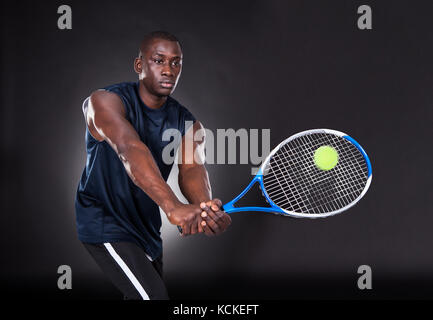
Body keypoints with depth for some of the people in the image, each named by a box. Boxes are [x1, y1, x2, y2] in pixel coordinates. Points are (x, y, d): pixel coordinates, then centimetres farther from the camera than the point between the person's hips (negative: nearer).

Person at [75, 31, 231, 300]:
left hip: (147, 226, 7)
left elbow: (192, 169, -22)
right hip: (105, 224, -7)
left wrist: (205, 207, -47)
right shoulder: (104, 101, -20)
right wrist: (173, 206, -55)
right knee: (155, 296, -20)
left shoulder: (188, 123, -3)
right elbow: (129, 149, -39)